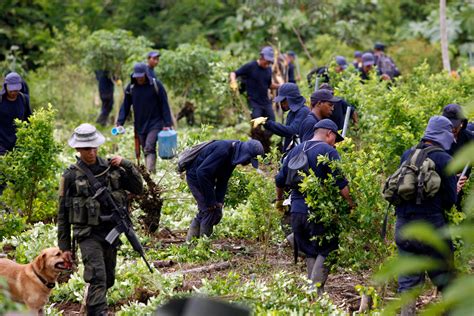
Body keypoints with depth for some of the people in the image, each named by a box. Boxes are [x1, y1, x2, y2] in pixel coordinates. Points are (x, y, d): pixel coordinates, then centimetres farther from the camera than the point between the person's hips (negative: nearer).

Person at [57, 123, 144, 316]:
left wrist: (126, 166, -7)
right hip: (88, 234, -4)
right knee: (98, 277, -19)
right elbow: (63, 213, 0)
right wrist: (64, 247, -1)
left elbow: (138, 189, 8)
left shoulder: (111, 168, 5)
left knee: (108, 279, 15)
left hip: (111, 231, 5)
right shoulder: (71, 175, -4)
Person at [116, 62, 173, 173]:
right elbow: (125, 106, 6)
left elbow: (164, 105, -4)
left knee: (149, 148, -20)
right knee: (145, 150, 9)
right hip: (140, 125, 4)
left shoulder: (156, 85, -7)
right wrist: (120, 122, -5)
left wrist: (167, 124, -7)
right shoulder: (131, 87, 2)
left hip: (155, 123, -4)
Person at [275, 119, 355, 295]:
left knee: (311, 253, 15)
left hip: (297, 210, 7)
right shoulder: (328, 151, -7)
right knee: (326, 251, 1)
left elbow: (280, 180, 21)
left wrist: (279, 199, 35)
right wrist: (351, 203, -9)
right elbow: (340, 183, -15)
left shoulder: (296, 150, 15)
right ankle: (315, 290, -10)